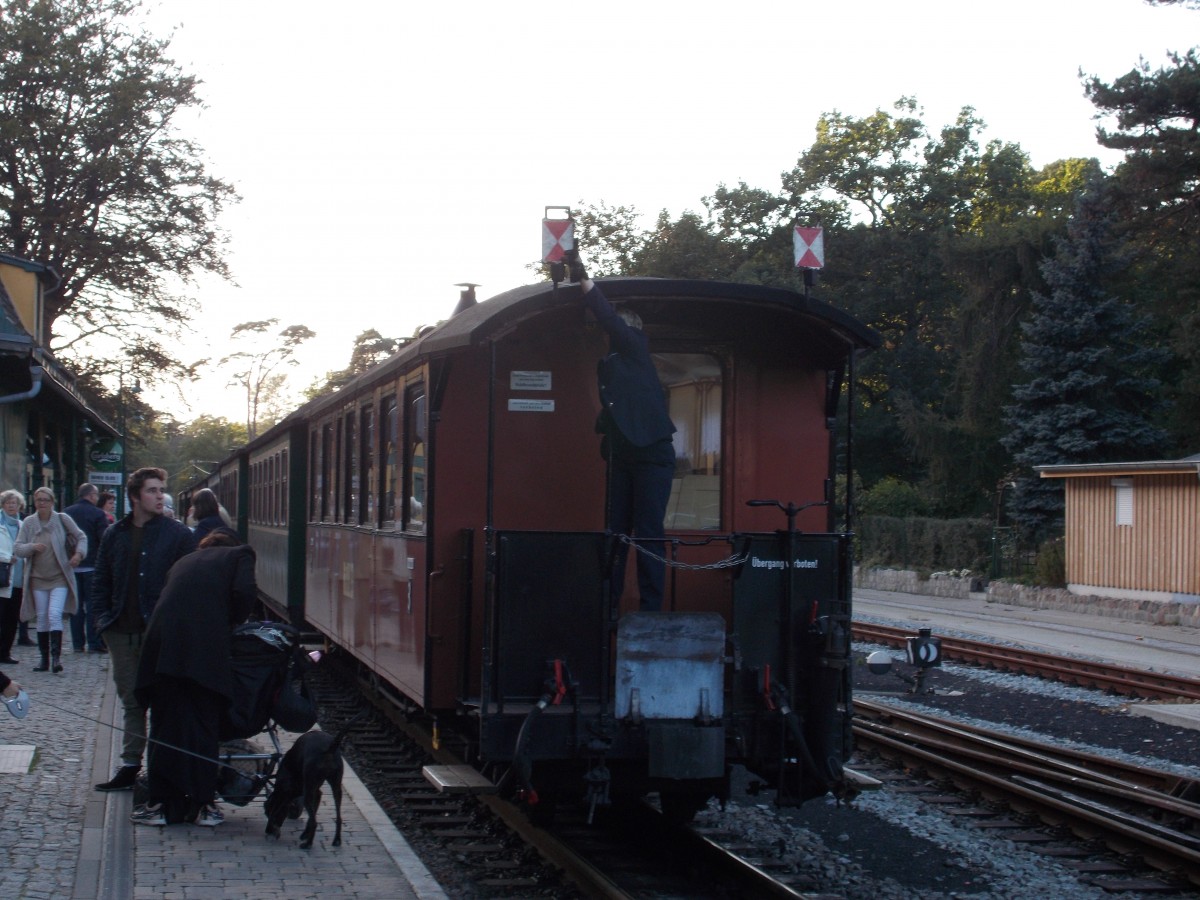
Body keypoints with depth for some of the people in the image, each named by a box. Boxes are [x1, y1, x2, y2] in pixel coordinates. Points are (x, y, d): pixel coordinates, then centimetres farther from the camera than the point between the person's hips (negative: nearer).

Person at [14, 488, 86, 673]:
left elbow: (81, 537, 7)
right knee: (42, 618, 6)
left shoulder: (62, 519, -3)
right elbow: (17, 548, 1)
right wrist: (32, 547, -18)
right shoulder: (28, 523, 3)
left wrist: (79, 553, -12)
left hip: (60, 577, -3)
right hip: (38, 578, 3)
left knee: (55, 615, -16)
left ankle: (56, 656, -16)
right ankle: (45, 659, 13)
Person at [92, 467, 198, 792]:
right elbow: (100, 580, 16)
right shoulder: (115, 535, 11)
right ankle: (130, 766, 17)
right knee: (131, 700, 11)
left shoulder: (178, 534, -3)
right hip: (123, 633, 4)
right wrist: (104, 618, 4)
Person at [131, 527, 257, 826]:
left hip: (163, 646, 4)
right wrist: (231, 623, 15)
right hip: (206, 648, -3)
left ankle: (161, 803, 10)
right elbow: (245, 593, -1)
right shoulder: (239, 555, 17)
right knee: (204, 727, 5)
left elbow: (169, 601, 22)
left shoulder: (185, 561, 30)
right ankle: (202, 804, 6)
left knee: (166, 726, 10)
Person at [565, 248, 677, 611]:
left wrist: (582, 277, -21)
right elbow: (609, 410, 17)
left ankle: (650, 610, -7)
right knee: (616, 533, 4)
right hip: (621, 456, 7)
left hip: (652, 454, -7)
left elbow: (611, 319, -15)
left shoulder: (635, 348, -2)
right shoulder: (608, 364, 18)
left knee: (648, 535, -8)